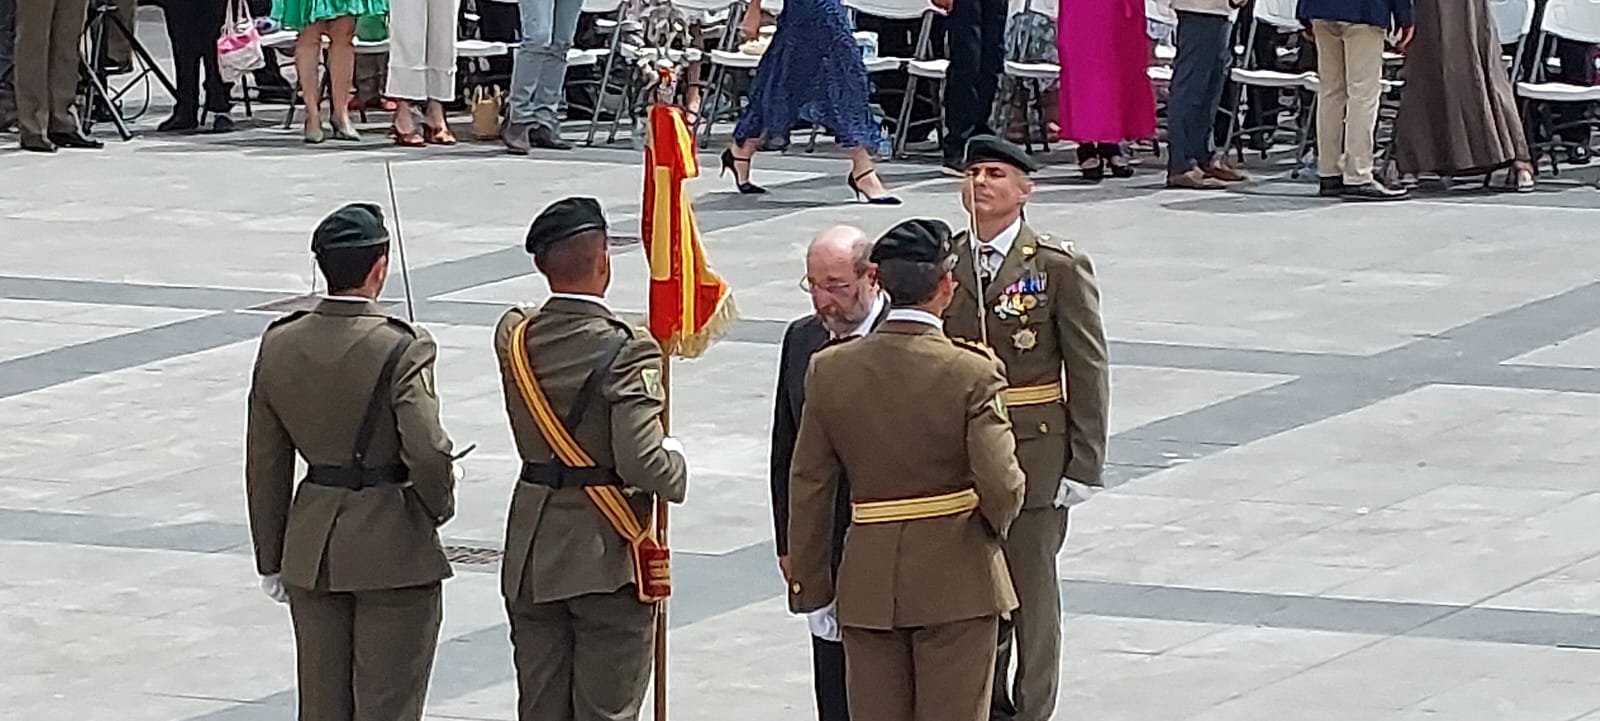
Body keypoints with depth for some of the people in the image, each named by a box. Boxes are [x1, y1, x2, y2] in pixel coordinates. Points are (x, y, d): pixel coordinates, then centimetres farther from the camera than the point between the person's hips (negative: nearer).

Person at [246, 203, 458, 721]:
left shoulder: (279, 345, 0)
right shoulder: (400, 350, -16)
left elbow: (266, 464, 6)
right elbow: (428, 454, -25)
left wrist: (272, 559, 14)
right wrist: (440, 505, -2)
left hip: (312, 551, 5)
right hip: (393, 551, -5)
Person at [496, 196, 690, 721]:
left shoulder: (514, 337, -2)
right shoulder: (627, 352, -18)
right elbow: (642, 461, -24)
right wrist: (677, 468, -3)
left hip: (531, 556, 5)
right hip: (607, 558, -5)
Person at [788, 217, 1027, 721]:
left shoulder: (830, 370, -3)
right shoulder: (973, 374, -13)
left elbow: (809, 489, 1)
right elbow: (1001, 486, -17)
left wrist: (811, 588, 9)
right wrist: (995, 527, 6)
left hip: (867, 581, 3)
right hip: (956, 581, -3)